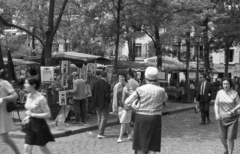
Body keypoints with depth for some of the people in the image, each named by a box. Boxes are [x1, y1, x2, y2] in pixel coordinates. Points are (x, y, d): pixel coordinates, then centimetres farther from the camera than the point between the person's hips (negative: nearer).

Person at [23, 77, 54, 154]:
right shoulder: (29, 96, 4)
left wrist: (32, 115, -21)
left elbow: (48, 114, -19)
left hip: (40, 125, -7)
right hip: (31, 125, 7)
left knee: (43, 148, 10)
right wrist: (28, 117, 2)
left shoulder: (41, 98, -19)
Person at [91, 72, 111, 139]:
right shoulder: (106, 84, -19)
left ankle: (101, 132, 24)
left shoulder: (95, 83, -1)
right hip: (104, 103, -6)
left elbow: (92, 92, 4)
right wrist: (108, 102, -3)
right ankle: (100, 133, -2)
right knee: (104, 118, 2)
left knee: (99, 118, 17)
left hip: (97, 103, 6)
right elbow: (107, 95, -18)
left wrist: (95, 101, 12)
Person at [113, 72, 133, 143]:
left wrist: (127, 92, -33)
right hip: (119, 106, 5)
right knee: (125, 121, 16)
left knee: (123, 122, -6)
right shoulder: (116, 86, 4)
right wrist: (114, 108, 8)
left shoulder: (128, 86, -8)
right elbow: (114, 97, 8)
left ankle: (120, 137, -1)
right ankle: (130, 132, 38)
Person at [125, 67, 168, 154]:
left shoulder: (140, 89, -5)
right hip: (155, 118, 0)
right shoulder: (161, 90, -3)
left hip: (141, 118, 0)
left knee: (140, 146, 10)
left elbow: (127, 102, -2)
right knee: (152, 147, 4)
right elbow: (165, 98, 21)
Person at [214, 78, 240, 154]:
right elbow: (216, 104, 1)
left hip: (232, 118, -3)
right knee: (222, 137, 8)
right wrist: (216, 114, -13)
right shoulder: (219, 93, -2)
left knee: (230, 138, -6)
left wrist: (234, 110, -25)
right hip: (222, 118, 3)